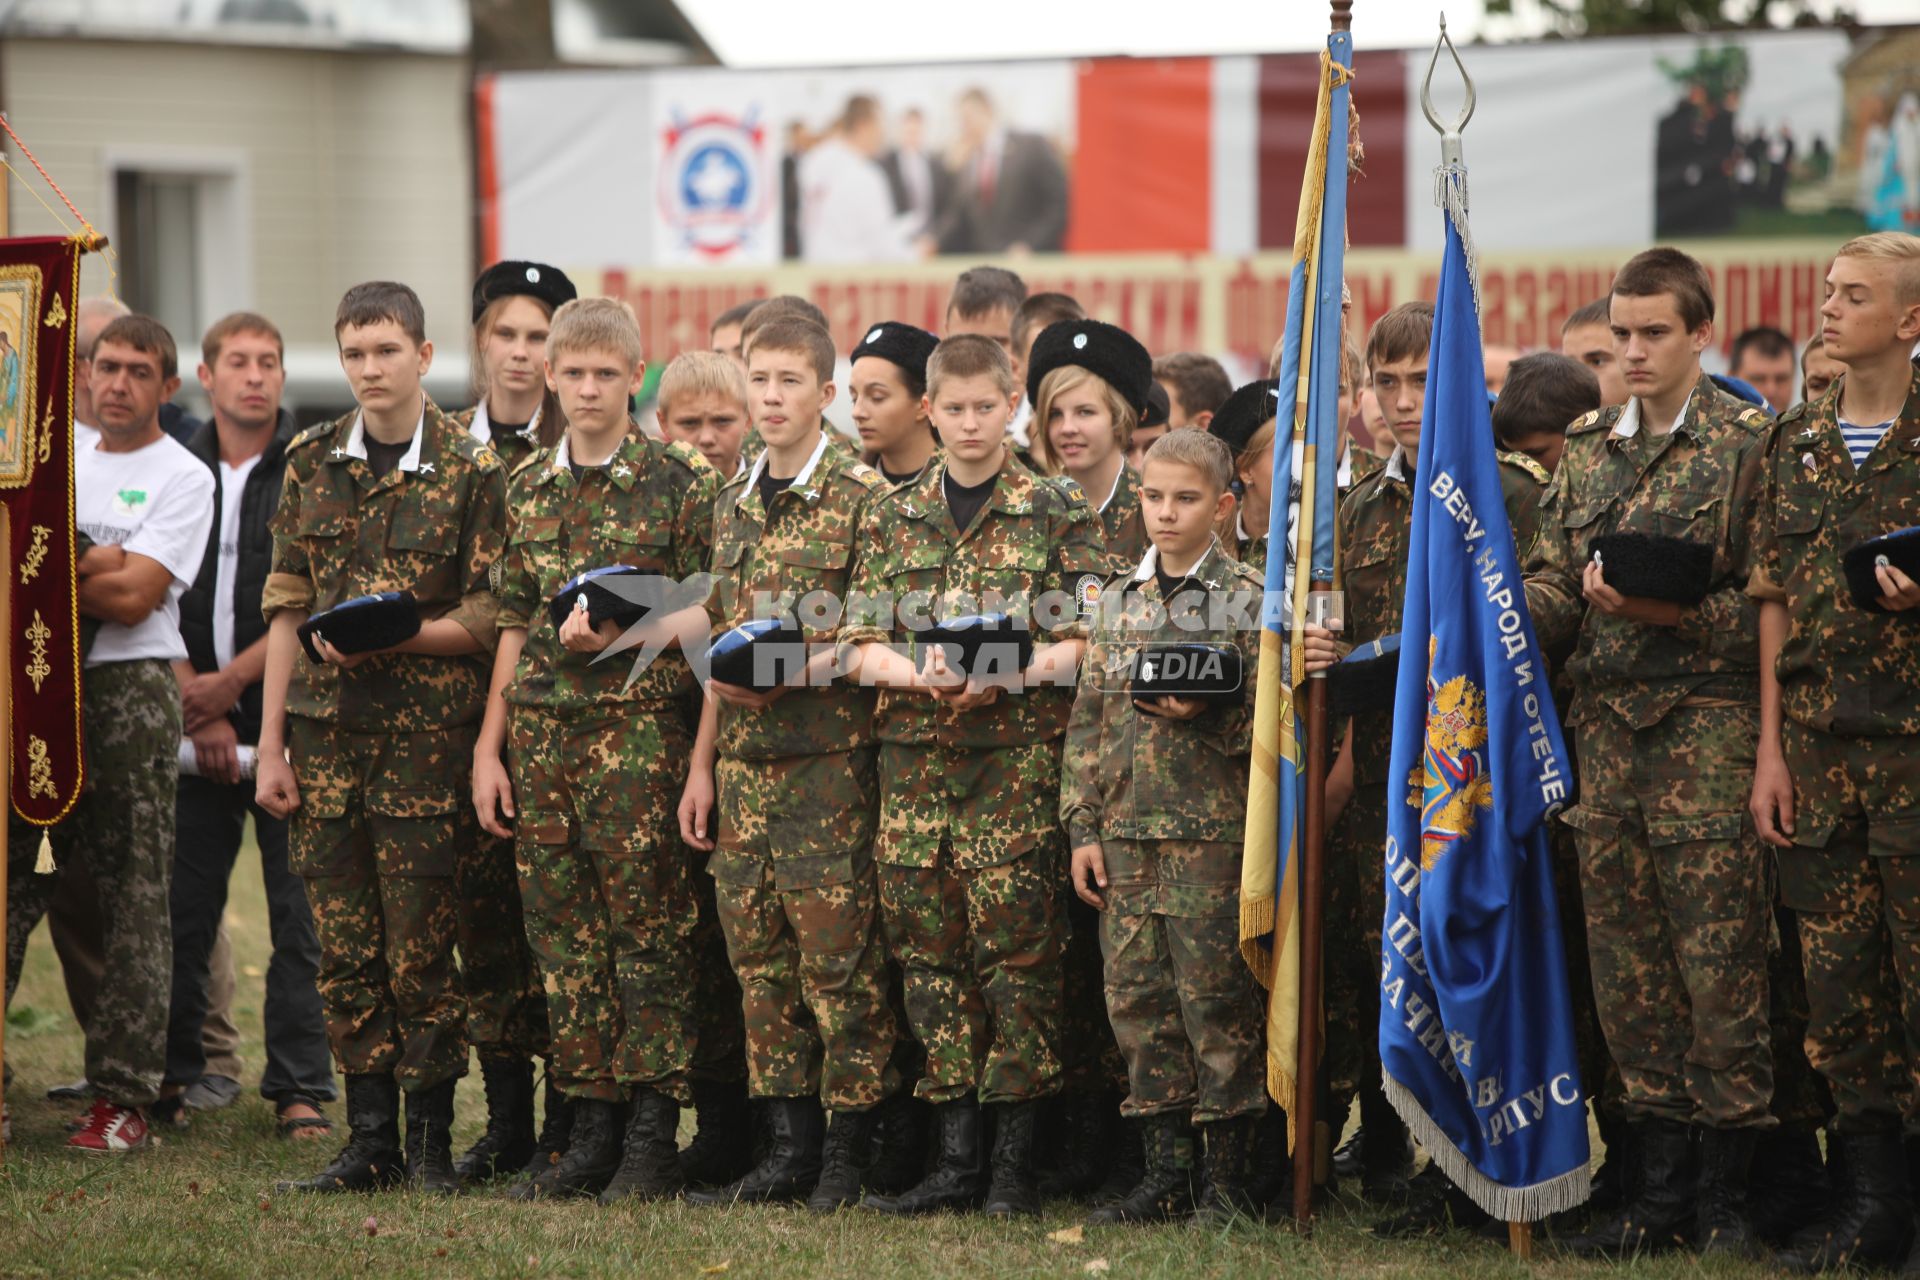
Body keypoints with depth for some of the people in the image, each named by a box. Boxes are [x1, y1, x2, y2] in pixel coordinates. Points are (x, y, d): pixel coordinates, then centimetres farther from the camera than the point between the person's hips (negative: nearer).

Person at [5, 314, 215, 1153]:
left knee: (132, 901, -3)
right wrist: (93, 564, -8)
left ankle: (124, 1097, 0)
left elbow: (135, 598, -9)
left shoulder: (183, 479, 2)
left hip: (131, 691, -4)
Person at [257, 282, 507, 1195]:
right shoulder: (311, 461, 10)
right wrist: (272, 744, 6)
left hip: (425, 735, -4)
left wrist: (388, 635, -17)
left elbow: (489, 617, -3)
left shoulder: (470, 470, -1)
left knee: (421, 949, -3)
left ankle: (431, 1142, 8)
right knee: (344, 948, 5)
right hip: (325, 734, 4)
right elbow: (286, 606, 10)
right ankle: (370, 1142, 13)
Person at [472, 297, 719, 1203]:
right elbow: (515, 626, 17)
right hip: (542, 729, 5)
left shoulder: (681, 482, -1)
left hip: (638, 726, -5)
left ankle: (652, 1138, 1)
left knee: (648, 931, -4)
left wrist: (625, 634, -18)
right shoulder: (527, 485, 13)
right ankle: (592, 1132, 12)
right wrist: (489, 746, 13)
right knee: (564, 936, 5)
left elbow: (712, 610, -3)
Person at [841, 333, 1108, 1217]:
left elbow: (1084, 638, -1)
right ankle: (956, 1154, 9)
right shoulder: (893, 519, 12)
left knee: (1015, 943, -6)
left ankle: (1014, 1159, 0)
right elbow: (861, 645, 8)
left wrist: (1006, 676, -17)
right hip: (914, 753, 3)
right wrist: (921, 676, -12)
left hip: (1017, 753, -3)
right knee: (928, 945, 3)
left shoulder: (1055, 515, 4)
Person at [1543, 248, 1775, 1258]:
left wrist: (1676, 612, -18)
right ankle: (1657, 1186, 14)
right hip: (1606, 726, 5)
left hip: (1707, 721, -5)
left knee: (1719, 964, -5)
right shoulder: (1586, 448, 15)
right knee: (1626, 966, 6)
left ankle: (1725, 1193, 4)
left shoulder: (1749, 443, -2)